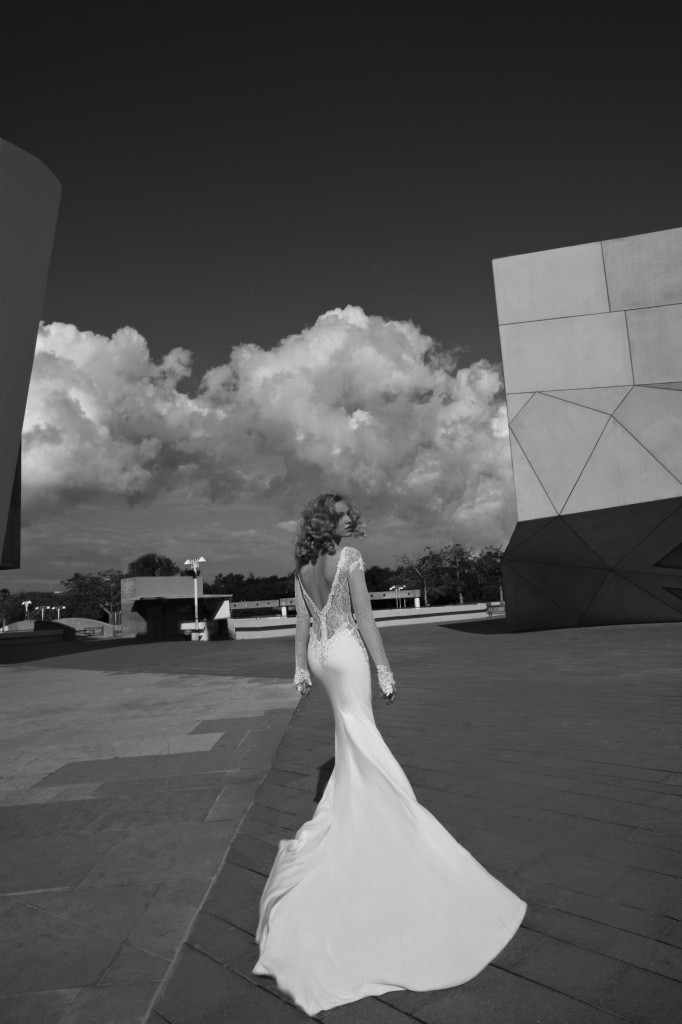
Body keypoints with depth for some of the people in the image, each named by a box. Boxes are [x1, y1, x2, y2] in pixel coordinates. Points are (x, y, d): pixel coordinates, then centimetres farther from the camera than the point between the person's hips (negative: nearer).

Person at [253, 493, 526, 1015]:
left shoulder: (303, 566, 6)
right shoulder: (351, 558, -15)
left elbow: (302, 621, 7)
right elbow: (365, 617, -17)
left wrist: (301, 667, 12)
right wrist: (385, 668, -12)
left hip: (318, 654, 8)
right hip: (347, 651, -8)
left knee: (353, 726, 27)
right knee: (358, 736, 0)